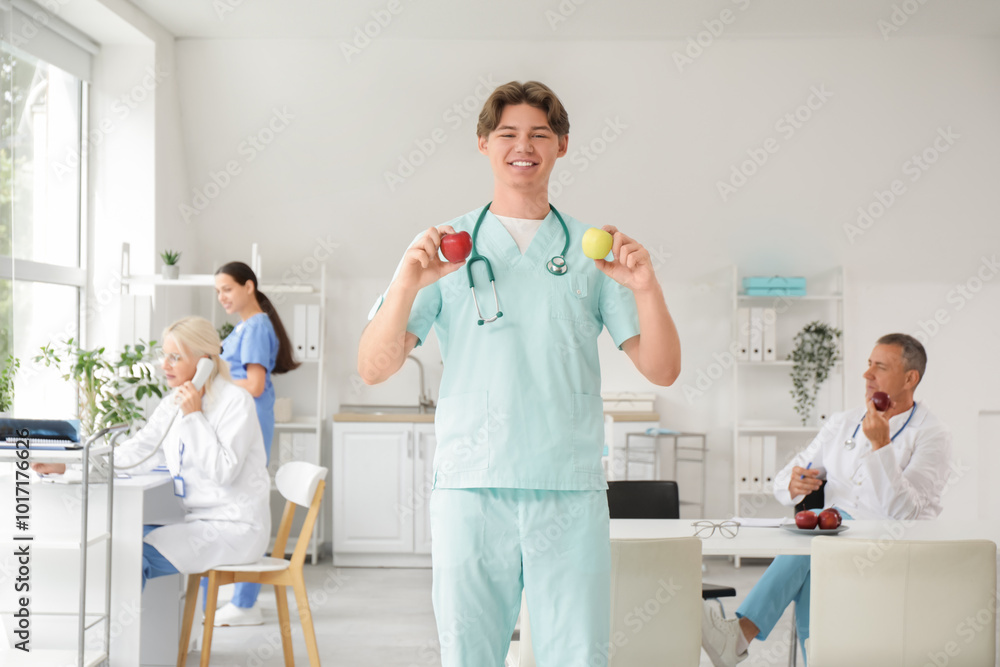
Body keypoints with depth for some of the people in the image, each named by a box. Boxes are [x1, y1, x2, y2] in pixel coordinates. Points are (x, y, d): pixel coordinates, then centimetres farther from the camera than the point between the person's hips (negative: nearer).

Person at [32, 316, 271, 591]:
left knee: (136, 553, -23)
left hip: (235, 527, -8)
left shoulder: (235, 401, -12)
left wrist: (194, 416, -18)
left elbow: (224, 471, -19)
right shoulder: (173, 404, 12)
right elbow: (135, 453, 11)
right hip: (197, 521, 8)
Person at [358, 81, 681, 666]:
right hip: (470, 491, 0)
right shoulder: (447, 247, 9)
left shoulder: (592, 251, 11)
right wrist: (407, 284, -14)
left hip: (571, 493, 1)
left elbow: (663, 370, 7)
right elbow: (374, 370, 2)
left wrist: (646, 286, -9)